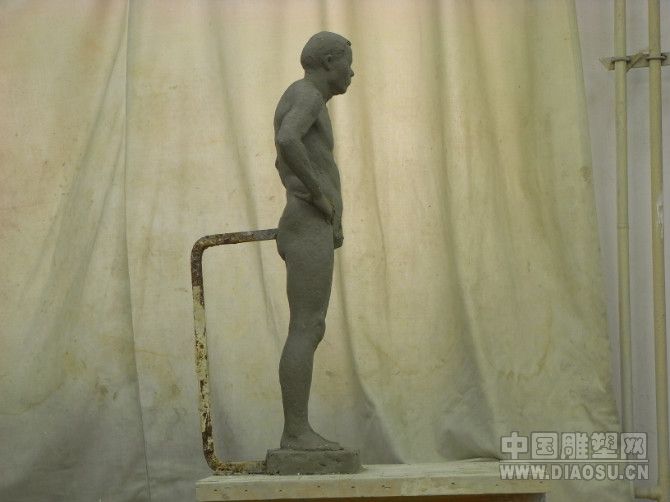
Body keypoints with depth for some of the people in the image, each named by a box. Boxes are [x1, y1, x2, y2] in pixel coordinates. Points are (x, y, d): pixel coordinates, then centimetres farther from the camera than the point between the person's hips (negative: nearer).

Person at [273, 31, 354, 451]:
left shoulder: (302, 103, 23)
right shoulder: (308, 97, -10)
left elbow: (285, 164, 37)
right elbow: (285, 142, -32)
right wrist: (320, 194, -19)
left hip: (311, 234, 10)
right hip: (308, 234, -10)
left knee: (310, 332, 8)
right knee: (306, 332, -10)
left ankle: (297, 432, 9)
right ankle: (297, 432, -9)